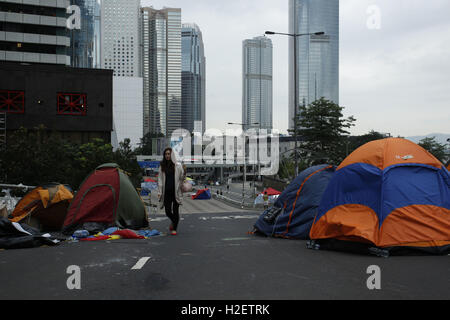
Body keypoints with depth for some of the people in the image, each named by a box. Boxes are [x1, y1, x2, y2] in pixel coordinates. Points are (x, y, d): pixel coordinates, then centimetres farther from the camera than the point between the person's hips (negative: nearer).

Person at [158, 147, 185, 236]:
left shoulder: (178, 166, 1)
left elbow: (181, 178, 6)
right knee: (168, 211, 3)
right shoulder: (162, 166, 7)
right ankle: (174, 222, 33)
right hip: (166, 192, 2)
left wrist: (184, 173, -13)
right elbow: (160, 179, 7)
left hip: (176, 191, -2)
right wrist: (159, 192, 1)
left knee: (175, 211, 0)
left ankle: (174, 228, 14)